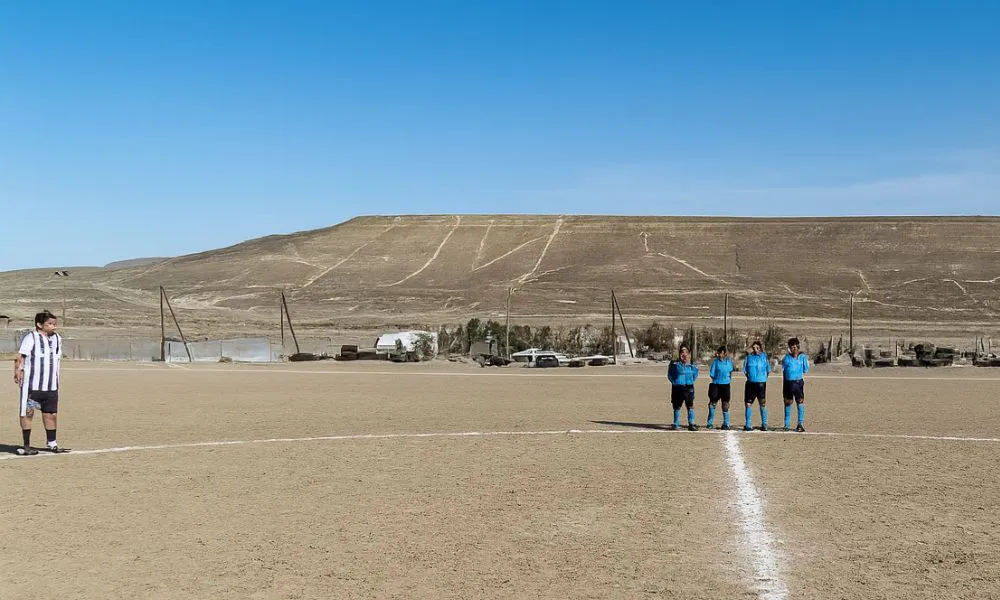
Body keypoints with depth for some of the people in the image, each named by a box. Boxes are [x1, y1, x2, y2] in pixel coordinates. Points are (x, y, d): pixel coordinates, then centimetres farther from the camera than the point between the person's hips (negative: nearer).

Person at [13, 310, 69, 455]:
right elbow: (20, 356, -14)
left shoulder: (57, 338, 14)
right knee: (27, 413, 2)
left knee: (51, 414, 10)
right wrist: (18, 370, -27)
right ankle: (26, 446, 9)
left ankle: (51, 444, 22)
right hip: (31, 385, -6)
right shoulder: (31, 337, -6)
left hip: (51, 386, 6)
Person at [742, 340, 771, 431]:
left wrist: (763, 377, 5)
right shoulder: (749, 357, 7)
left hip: (761, 383, -3)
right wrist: (749, 376, 6)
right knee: (748, 404, 3)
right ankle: (748, 425, 10)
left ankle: (764, 424, 6)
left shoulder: (764, 357, 1)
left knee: (763, 404, -3)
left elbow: (768, 370, 7)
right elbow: (745, 370, 14)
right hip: (750, 383, 3)